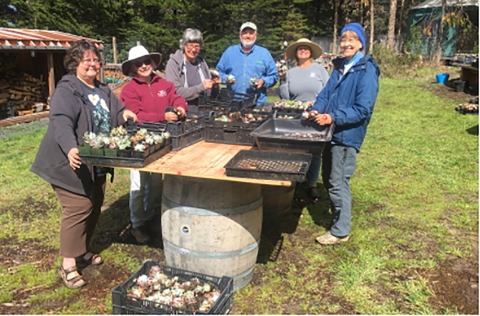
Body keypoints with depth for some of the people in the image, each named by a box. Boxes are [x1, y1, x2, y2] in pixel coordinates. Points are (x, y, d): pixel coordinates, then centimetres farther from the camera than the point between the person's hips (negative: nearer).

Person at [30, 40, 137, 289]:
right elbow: (61, 122, -27)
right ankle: (68, 265, 4)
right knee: (79, 208, -9)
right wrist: (71, 148, -44)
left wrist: (124, 113, -5)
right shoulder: (66, 90, -12)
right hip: (72, 162, -8)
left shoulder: (103, 90, 14)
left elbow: (115, 114, 21)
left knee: (94, 207, 14)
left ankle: (82, 251, 33)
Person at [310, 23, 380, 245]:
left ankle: (340, 231, 15)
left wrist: (334, 118, -27)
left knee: (338, 183, -1)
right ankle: (337, 216, 38)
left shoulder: (367, 70, -13)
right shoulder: (340, 66, 11)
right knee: (328, 178, 18)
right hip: (332, 132, 8)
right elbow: (326, 93, 11)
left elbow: (363, 109, -19)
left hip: (348, 135, -8)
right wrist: (317, 110, -9)